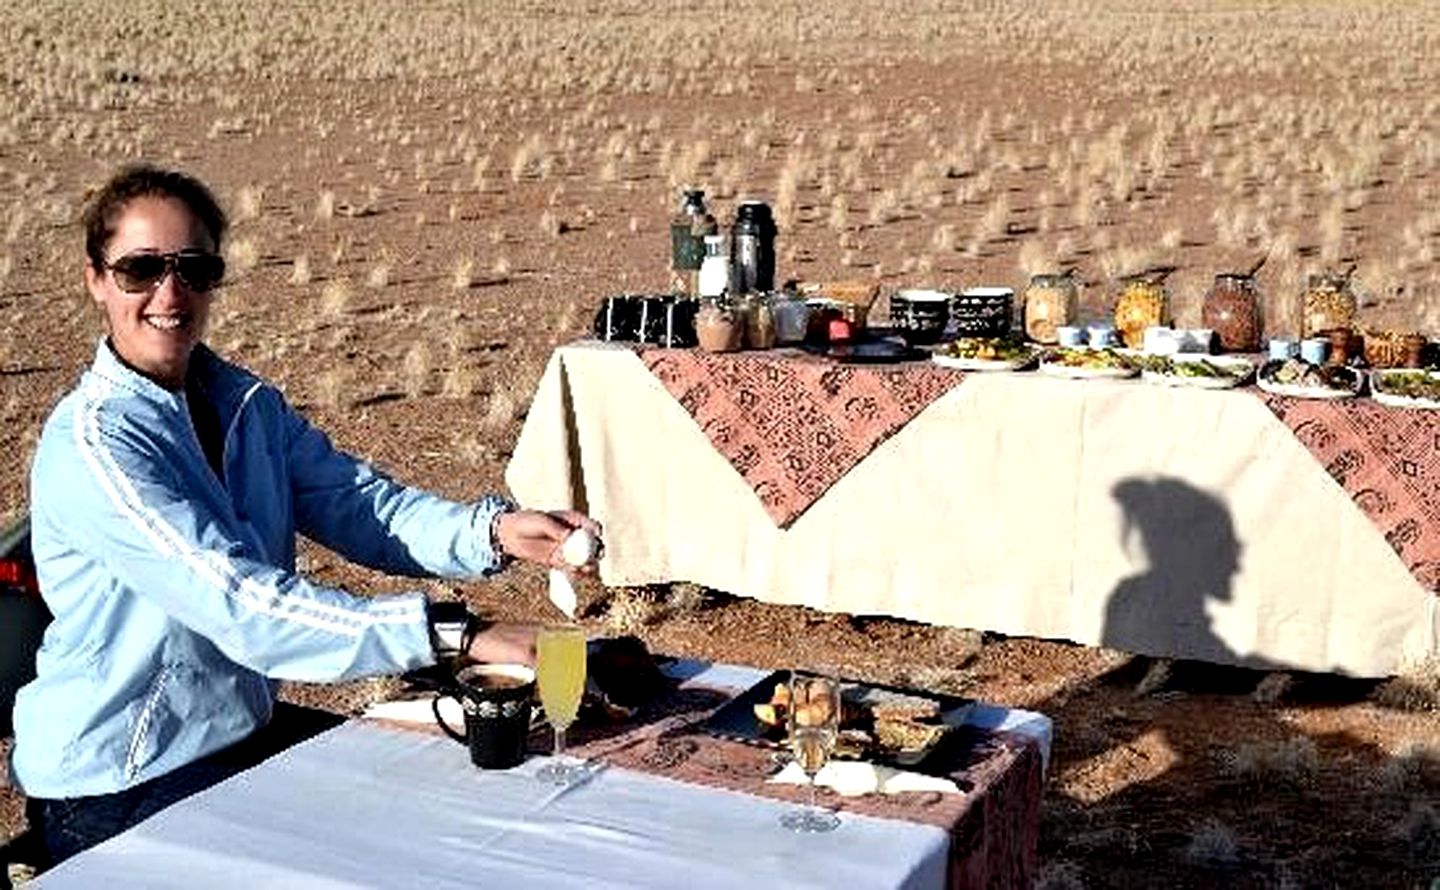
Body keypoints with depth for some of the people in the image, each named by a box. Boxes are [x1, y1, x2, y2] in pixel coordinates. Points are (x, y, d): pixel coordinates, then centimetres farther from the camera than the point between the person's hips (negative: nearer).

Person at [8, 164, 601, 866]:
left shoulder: (248, 405, 4)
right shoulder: (91, 445, -22)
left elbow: (360, 505, -6)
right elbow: (242, 605, -31)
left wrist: (493, 531, -26)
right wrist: (456, 637, -38)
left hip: (242, 731, 7)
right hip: (115, 791, -7)